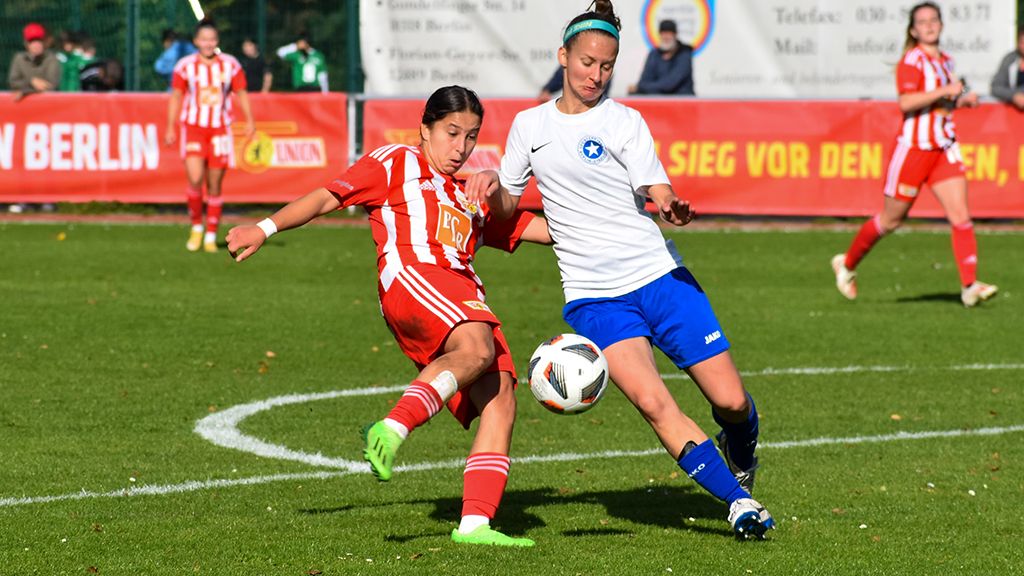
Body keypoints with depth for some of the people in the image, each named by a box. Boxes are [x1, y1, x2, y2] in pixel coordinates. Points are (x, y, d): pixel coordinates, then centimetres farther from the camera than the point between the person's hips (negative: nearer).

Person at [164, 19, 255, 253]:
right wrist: (170, 127, 1)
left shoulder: (230, 65, 3)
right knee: (195, 179, -17)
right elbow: (176, 96, 6)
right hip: (193, 128, -1)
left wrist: (249, 120, -3)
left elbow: (241, 93, 9)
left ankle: (211, 237, 12)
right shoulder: (185, 66, 0)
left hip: (220, 130, 1)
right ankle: (196, 227, 4)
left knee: (214, 186, 3)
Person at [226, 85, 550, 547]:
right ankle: (393, 429, -49)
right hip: (412, 274, -7)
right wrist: (265, 229, 2)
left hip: (464, 295, 7)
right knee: (476, 349, -37)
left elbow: (531, 228, 39)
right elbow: (328, 197, 13)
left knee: (500, 398, -12)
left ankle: (475, 524, -19)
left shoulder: (471, 199, 36)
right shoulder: (396, 163, 19)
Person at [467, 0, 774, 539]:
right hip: (594, 297, 1)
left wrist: (674, 209, -33)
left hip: (659, 275, -1)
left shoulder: (624, 122, 1)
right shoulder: (529, 125, 10)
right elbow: (509, 206, 19)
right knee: (652, 402, -21)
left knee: (730, 401, -6)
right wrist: (492, 188, -4)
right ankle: (739, 501, -11)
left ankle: (739, 454, 30)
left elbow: (657, 192, -10)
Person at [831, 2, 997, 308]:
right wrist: (945, 91, -24)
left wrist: (963, 100, 11)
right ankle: (847, 264, 27)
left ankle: (970, 286, -12)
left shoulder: (946, 61, 14)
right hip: (914, 147, -6)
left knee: (961, 218, -9)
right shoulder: (912, 59, -11)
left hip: (944, 149, 6)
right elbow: (906, 102, -24)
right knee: (891, 220, 6)